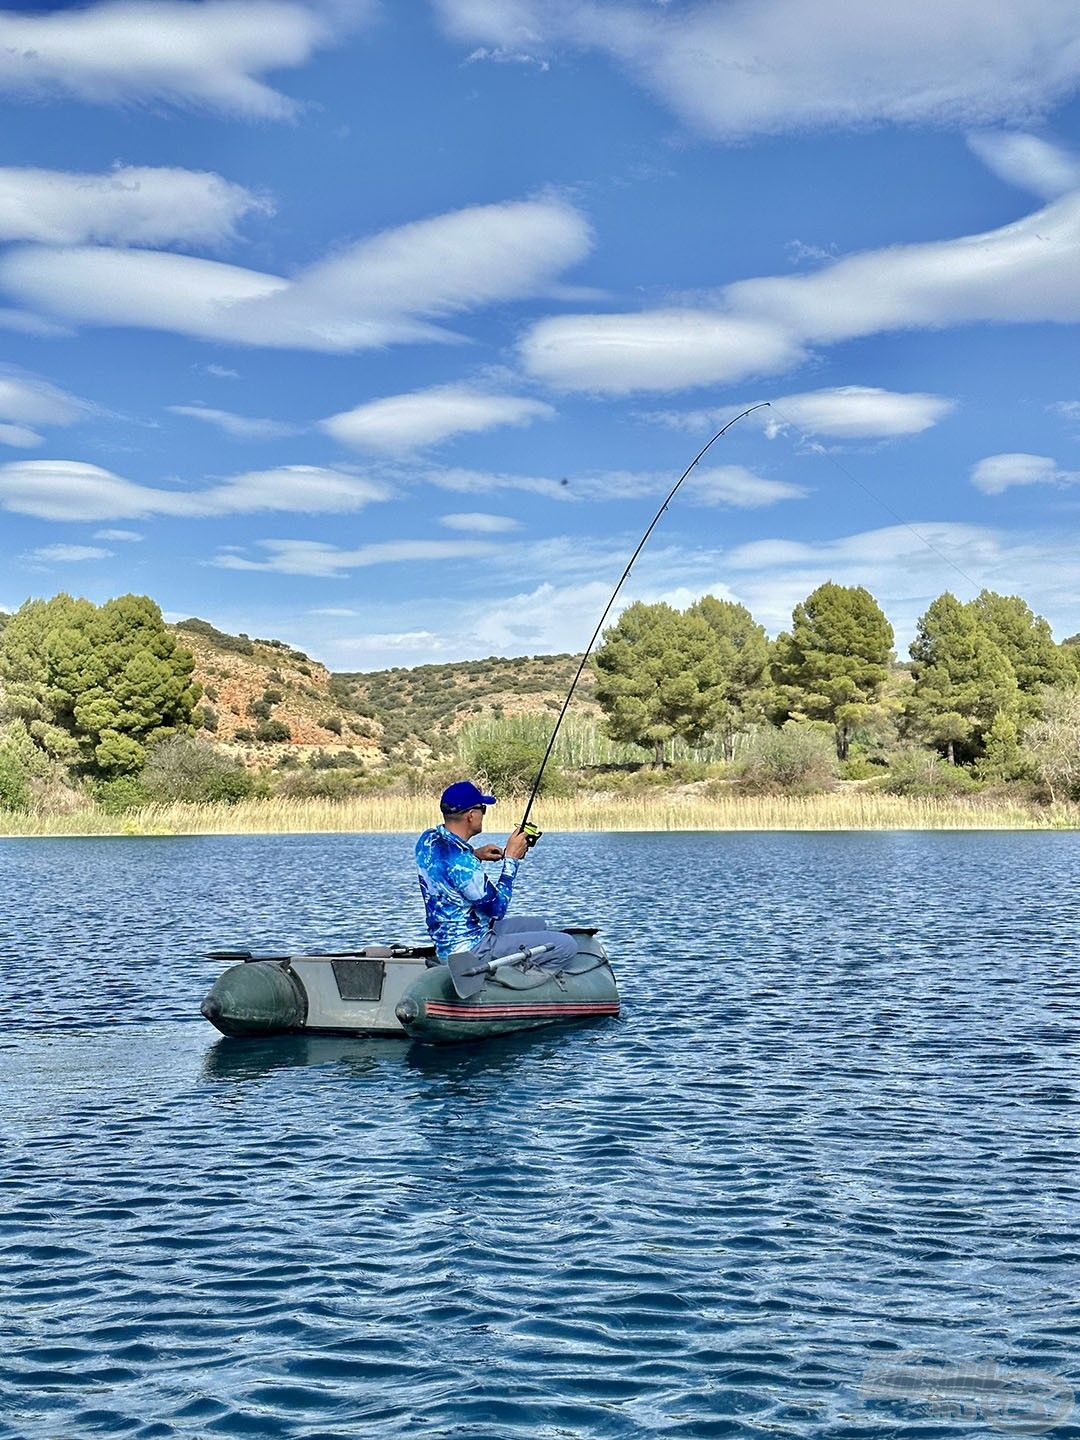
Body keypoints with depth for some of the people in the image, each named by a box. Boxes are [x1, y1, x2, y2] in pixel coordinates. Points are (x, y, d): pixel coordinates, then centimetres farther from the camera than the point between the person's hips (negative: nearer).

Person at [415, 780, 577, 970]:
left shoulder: (427, 839, 0)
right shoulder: (461, 861, -28)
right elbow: (497, 909, -18)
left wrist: (475, 854, 7)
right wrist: (511, 859, -11)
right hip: (470, 950, -10)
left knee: (539, 926, 26)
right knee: (566, 946, -14)